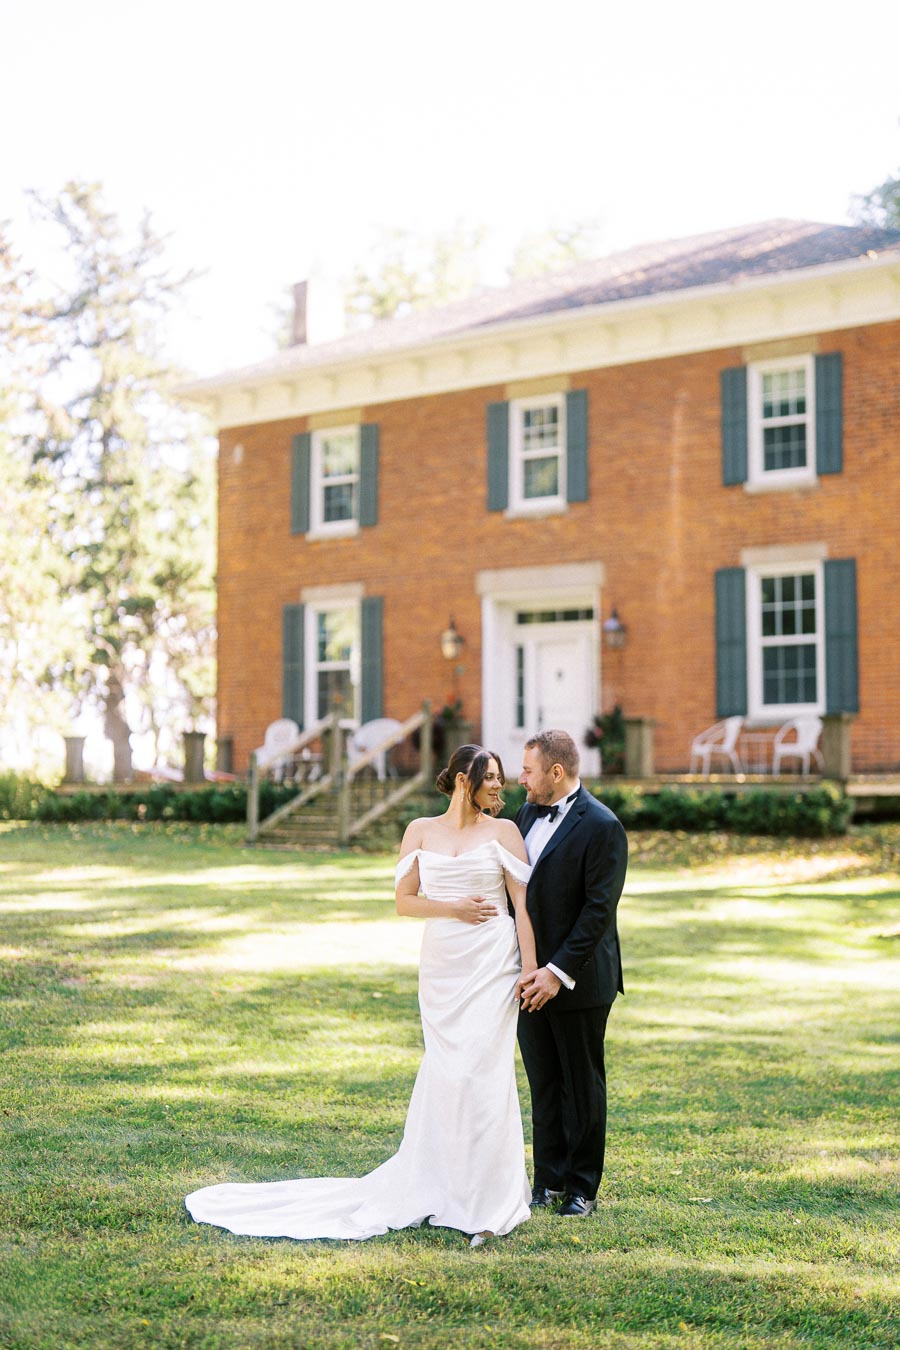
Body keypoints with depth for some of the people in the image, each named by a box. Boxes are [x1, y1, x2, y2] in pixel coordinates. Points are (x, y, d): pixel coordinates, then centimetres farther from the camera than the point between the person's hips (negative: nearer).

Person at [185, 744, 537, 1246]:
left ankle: (489, 1204, 0)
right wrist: (452, 908, -8)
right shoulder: (421, 831, 9)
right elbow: (404, 901, 8)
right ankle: (441, 1189, 19)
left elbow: (524, 903, -1)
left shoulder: (504, 831, 3)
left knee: (481, 1071, -7)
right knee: (446, 1072, 6)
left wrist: (531, 969, -8)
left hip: (492, 964, -2)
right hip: (441, 964, 2)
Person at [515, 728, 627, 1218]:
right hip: (532, 976, 7)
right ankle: (549, 1182, 22)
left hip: (578, 982, -7)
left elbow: (599, 909, -18)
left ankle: (582, 1187, 16)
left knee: (582, 1086, 5)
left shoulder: (601, 827, -15)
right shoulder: (528, 814, 9)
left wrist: (559, 972, -21)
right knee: (543, 1085, 13)